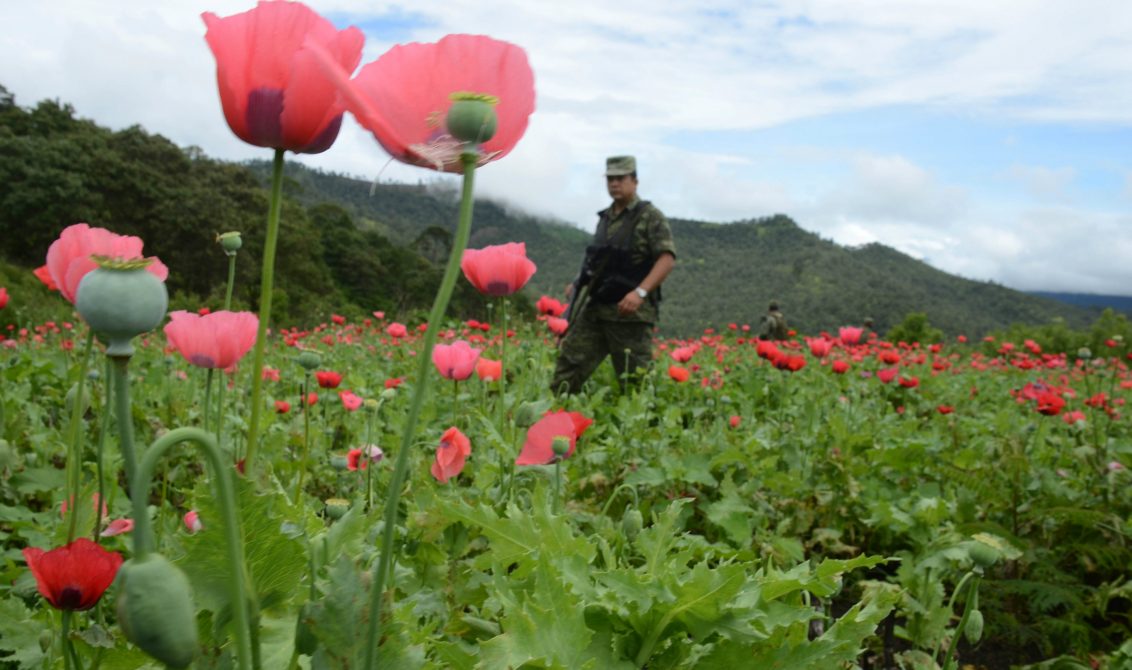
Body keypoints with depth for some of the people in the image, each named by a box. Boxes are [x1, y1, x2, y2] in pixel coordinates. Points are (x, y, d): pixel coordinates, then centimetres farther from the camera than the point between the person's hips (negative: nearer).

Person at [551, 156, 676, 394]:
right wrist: (579, 283, 13)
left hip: (630, 311, -6)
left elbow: (667, 258, -14)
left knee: (634, 381, -1)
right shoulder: (604, 218, 17)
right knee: (568, 366, 3)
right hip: (594, 307, 7)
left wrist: (640, 292, -25)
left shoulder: (650, 216, -4)